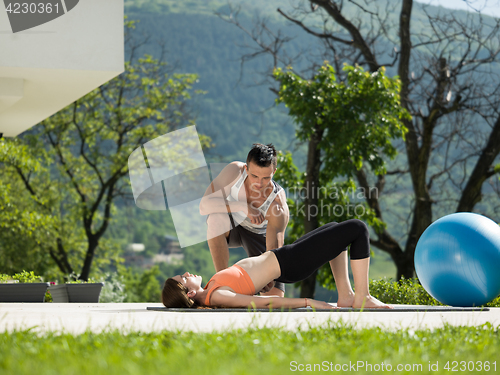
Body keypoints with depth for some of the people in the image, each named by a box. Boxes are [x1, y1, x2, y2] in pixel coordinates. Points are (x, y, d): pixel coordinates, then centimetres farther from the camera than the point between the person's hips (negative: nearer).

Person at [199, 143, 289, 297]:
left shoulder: (278, 204, -36)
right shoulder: (234, 171, -32)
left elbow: (274, 251, -37)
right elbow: (204, 205, -37)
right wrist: (244, 207, -46)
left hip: (258, 234, 0)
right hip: (230, 227, 0)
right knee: (217, 218, -39)